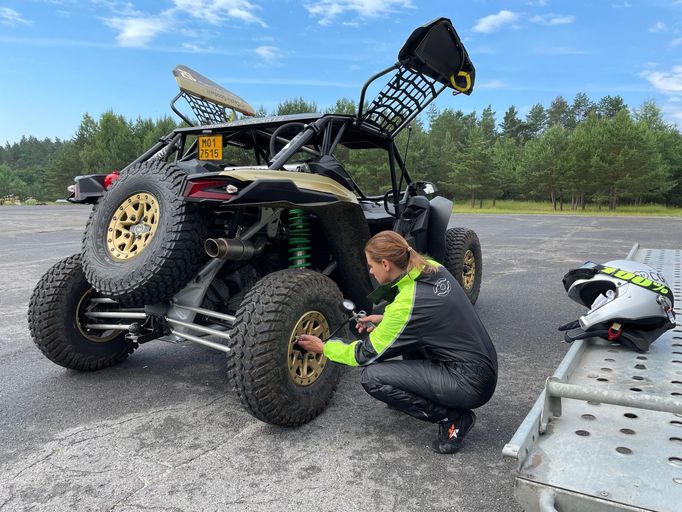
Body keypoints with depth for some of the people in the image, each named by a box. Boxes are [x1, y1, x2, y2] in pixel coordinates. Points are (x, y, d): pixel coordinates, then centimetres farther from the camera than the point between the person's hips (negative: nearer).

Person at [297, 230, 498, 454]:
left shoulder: (406, 304, -22)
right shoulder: (432, 268, 0)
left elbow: (367, 355, -10)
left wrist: (324, 347, 4)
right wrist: (385, 319, 14)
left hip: (471, 384, -9)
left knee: (372, 377, -11)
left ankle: (452, 418, -3)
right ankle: (417, 394, 22)